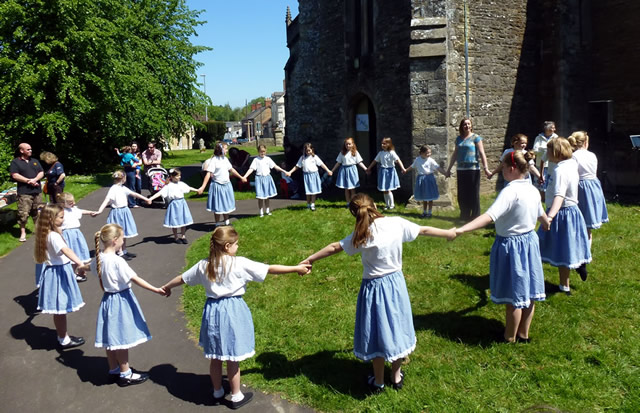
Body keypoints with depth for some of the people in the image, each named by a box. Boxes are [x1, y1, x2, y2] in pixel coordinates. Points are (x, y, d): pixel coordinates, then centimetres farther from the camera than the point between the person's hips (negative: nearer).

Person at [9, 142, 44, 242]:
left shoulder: (35, 161, 17)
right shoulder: (15, 162, 2)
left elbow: (41, 173, 9)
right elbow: (15, 175, -9)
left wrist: (34, 180, -10)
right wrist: (29, 181, -13)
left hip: (37, 191, 4)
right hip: (24, 193, -4)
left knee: (37, 213, 10)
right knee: (23, 214, -7)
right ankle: (23, 233, 2)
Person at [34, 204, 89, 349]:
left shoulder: (46, 233, 6)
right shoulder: (54, 236, -24)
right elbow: (66, 250, -40)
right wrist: (80, 263, -53)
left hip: (57, 270, 10)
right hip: (58, 272, -10)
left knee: (59, 309, 19)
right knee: (61, 308, 3)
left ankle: (62, 336, 32)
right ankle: (64, 340, 14)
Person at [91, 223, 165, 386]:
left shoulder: (99, 258, -1)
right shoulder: (117, 261, -24)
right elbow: (136, 279, -23)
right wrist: (156, 290, -19)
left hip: (108, 298, 8)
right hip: (121, 300, -8)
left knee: (111, 338, 17)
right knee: (121, 338, 4)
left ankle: (113, 371, 31)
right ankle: (125, 375, 16)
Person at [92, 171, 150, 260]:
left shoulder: (123, 188, 8)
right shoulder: (113, 189, -17)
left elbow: (134, 194, 19)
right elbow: (106, 200, -27)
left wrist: (145, 198, 27)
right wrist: (99, 211, -38)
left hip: (124, 212, 8)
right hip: (117, 213, -8)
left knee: (124, 233, 15)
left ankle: (124, 251, 26)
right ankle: (120, 253, 6)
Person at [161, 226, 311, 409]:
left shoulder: (204, 265, 0)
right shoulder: (240, 264, -14)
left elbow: (182, 278, 14)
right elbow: (270, 269, -13)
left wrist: (166, 287, 34)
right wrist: (297, 268, -6)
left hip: (212, 310, 5)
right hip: (233, 311, -5)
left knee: (216, 357, 19)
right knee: (232, 358, 10)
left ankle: (217, 392, 37)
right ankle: (236, 397, 25)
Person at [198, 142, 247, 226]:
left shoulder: (225, 159, 6)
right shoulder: (214, 160, -14)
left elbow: (231, 170, 18)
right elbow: (209, 173, -19)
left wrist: (241, 177, 27)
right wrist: (203, 186, -24)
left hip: (227, 185, 7)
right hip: (217, 186, -7)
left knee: (227, 204, 15)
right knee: (218, 206, 4)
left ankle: (226, 222, 30)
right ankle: (218, 224, 17)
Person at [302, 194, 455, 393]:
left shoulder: (362, 235, -18)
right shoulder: (397, 223, -10)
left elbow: (334, 247, -10)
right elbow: (424, 230, 4)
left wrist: (310, 259, 2)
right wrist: (448, 233, 21)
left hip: (374, 287, -3)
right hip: (396, 282, 3)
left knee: (378, 332, 11)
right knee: (395, 327, 19)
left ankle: (378, 382, 28)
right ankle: (396, 376, 35)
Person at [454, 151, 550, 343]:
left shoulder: (510, 191, -23)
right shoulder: (533, 190, 3)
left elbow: (489, 216, -36)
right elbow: (541, 215, 20)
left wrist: (461, 229, -45)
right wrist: (547, 225, 45)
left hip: (511, 245, -8)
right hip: (530, 242, 8)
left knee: (514, 296, 6)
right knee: (528, 293, 18)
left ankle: (509, 338, 23)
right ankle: (524, 334, 33)